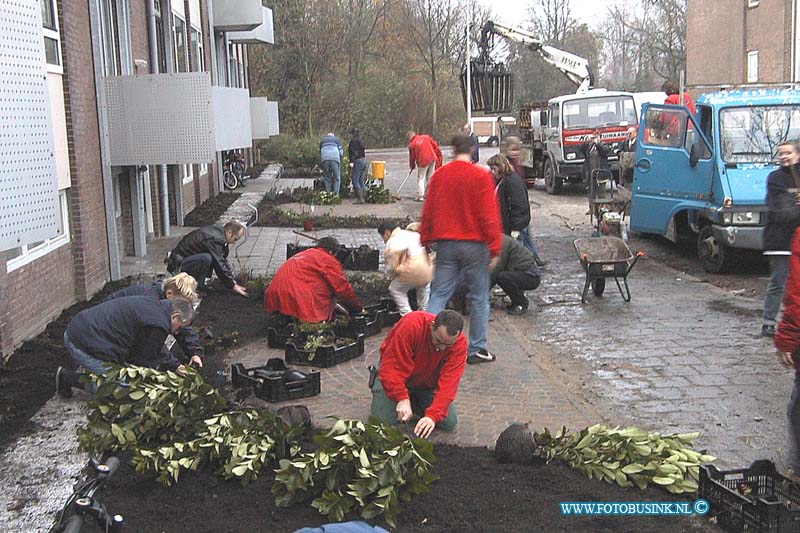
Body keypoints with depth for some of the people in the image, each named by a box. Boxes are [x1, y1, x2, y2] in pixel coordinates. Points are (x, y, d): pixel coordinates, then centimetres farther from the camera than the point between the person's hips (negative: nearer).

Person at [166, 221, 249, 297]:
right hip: (178, 264, -10)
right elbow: (219, 265, -22)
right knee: (206, 258, -32)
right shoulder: (214, 238, -24)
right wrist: (233, 286, -14)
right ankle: (195, 288, -15)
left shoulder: (219, 231, 6)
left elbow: (223, 260, 15)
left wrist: (233, 281, 12)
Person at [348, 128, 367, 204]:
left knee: (355, 181, -7)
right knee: (361, 181, 13)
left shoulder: (353, 140, -8)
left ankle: (360, 199, -12)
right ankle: (364, 197, 11)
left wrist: (351, 161, -21)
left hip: (358, 161, -9)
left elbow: (353, 151, -17)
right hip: (364, 160, 9)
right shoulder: (361, 141, 17)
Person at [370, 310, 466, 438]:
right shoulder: (410, 325, -35)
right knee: (383, 420, -18)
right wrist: (402, 399, -45)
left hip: (428, 384, 3)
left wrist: (432, 415, -43)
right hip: (397, 379, -2)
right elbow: (392, 367, -35)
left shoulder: (459, 343, -26)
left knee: (449, 423, -9)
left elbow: (448, 383, -32)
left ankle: (417, 406, 19)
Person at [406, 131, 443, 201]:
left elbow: (412, 157, 8)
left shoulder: (412, 144, 0)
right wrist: (438, 156, 20)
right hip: (433, 158, 5)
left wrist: (412, 166, 23)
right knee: (430, 177, 14)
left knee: (420, 178, 4)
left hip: (423, 161, -5)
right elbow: (435, 146, 10)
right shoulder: (426, 137, 10)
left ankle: (420, 196, 0)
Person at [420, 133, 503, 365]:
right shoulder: (481, 176, -8)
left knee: (439, 295, 8)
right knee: (479, 298, 8)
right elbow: (489, 215, -9)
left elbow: (428, 211, 6)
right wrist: (494, 248, -5)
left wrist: (426, 241, 15)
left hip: (445, 244, 3)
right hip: (474, 245, -3)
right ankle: (477, 349, 12)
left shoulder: (439, 175, 2)